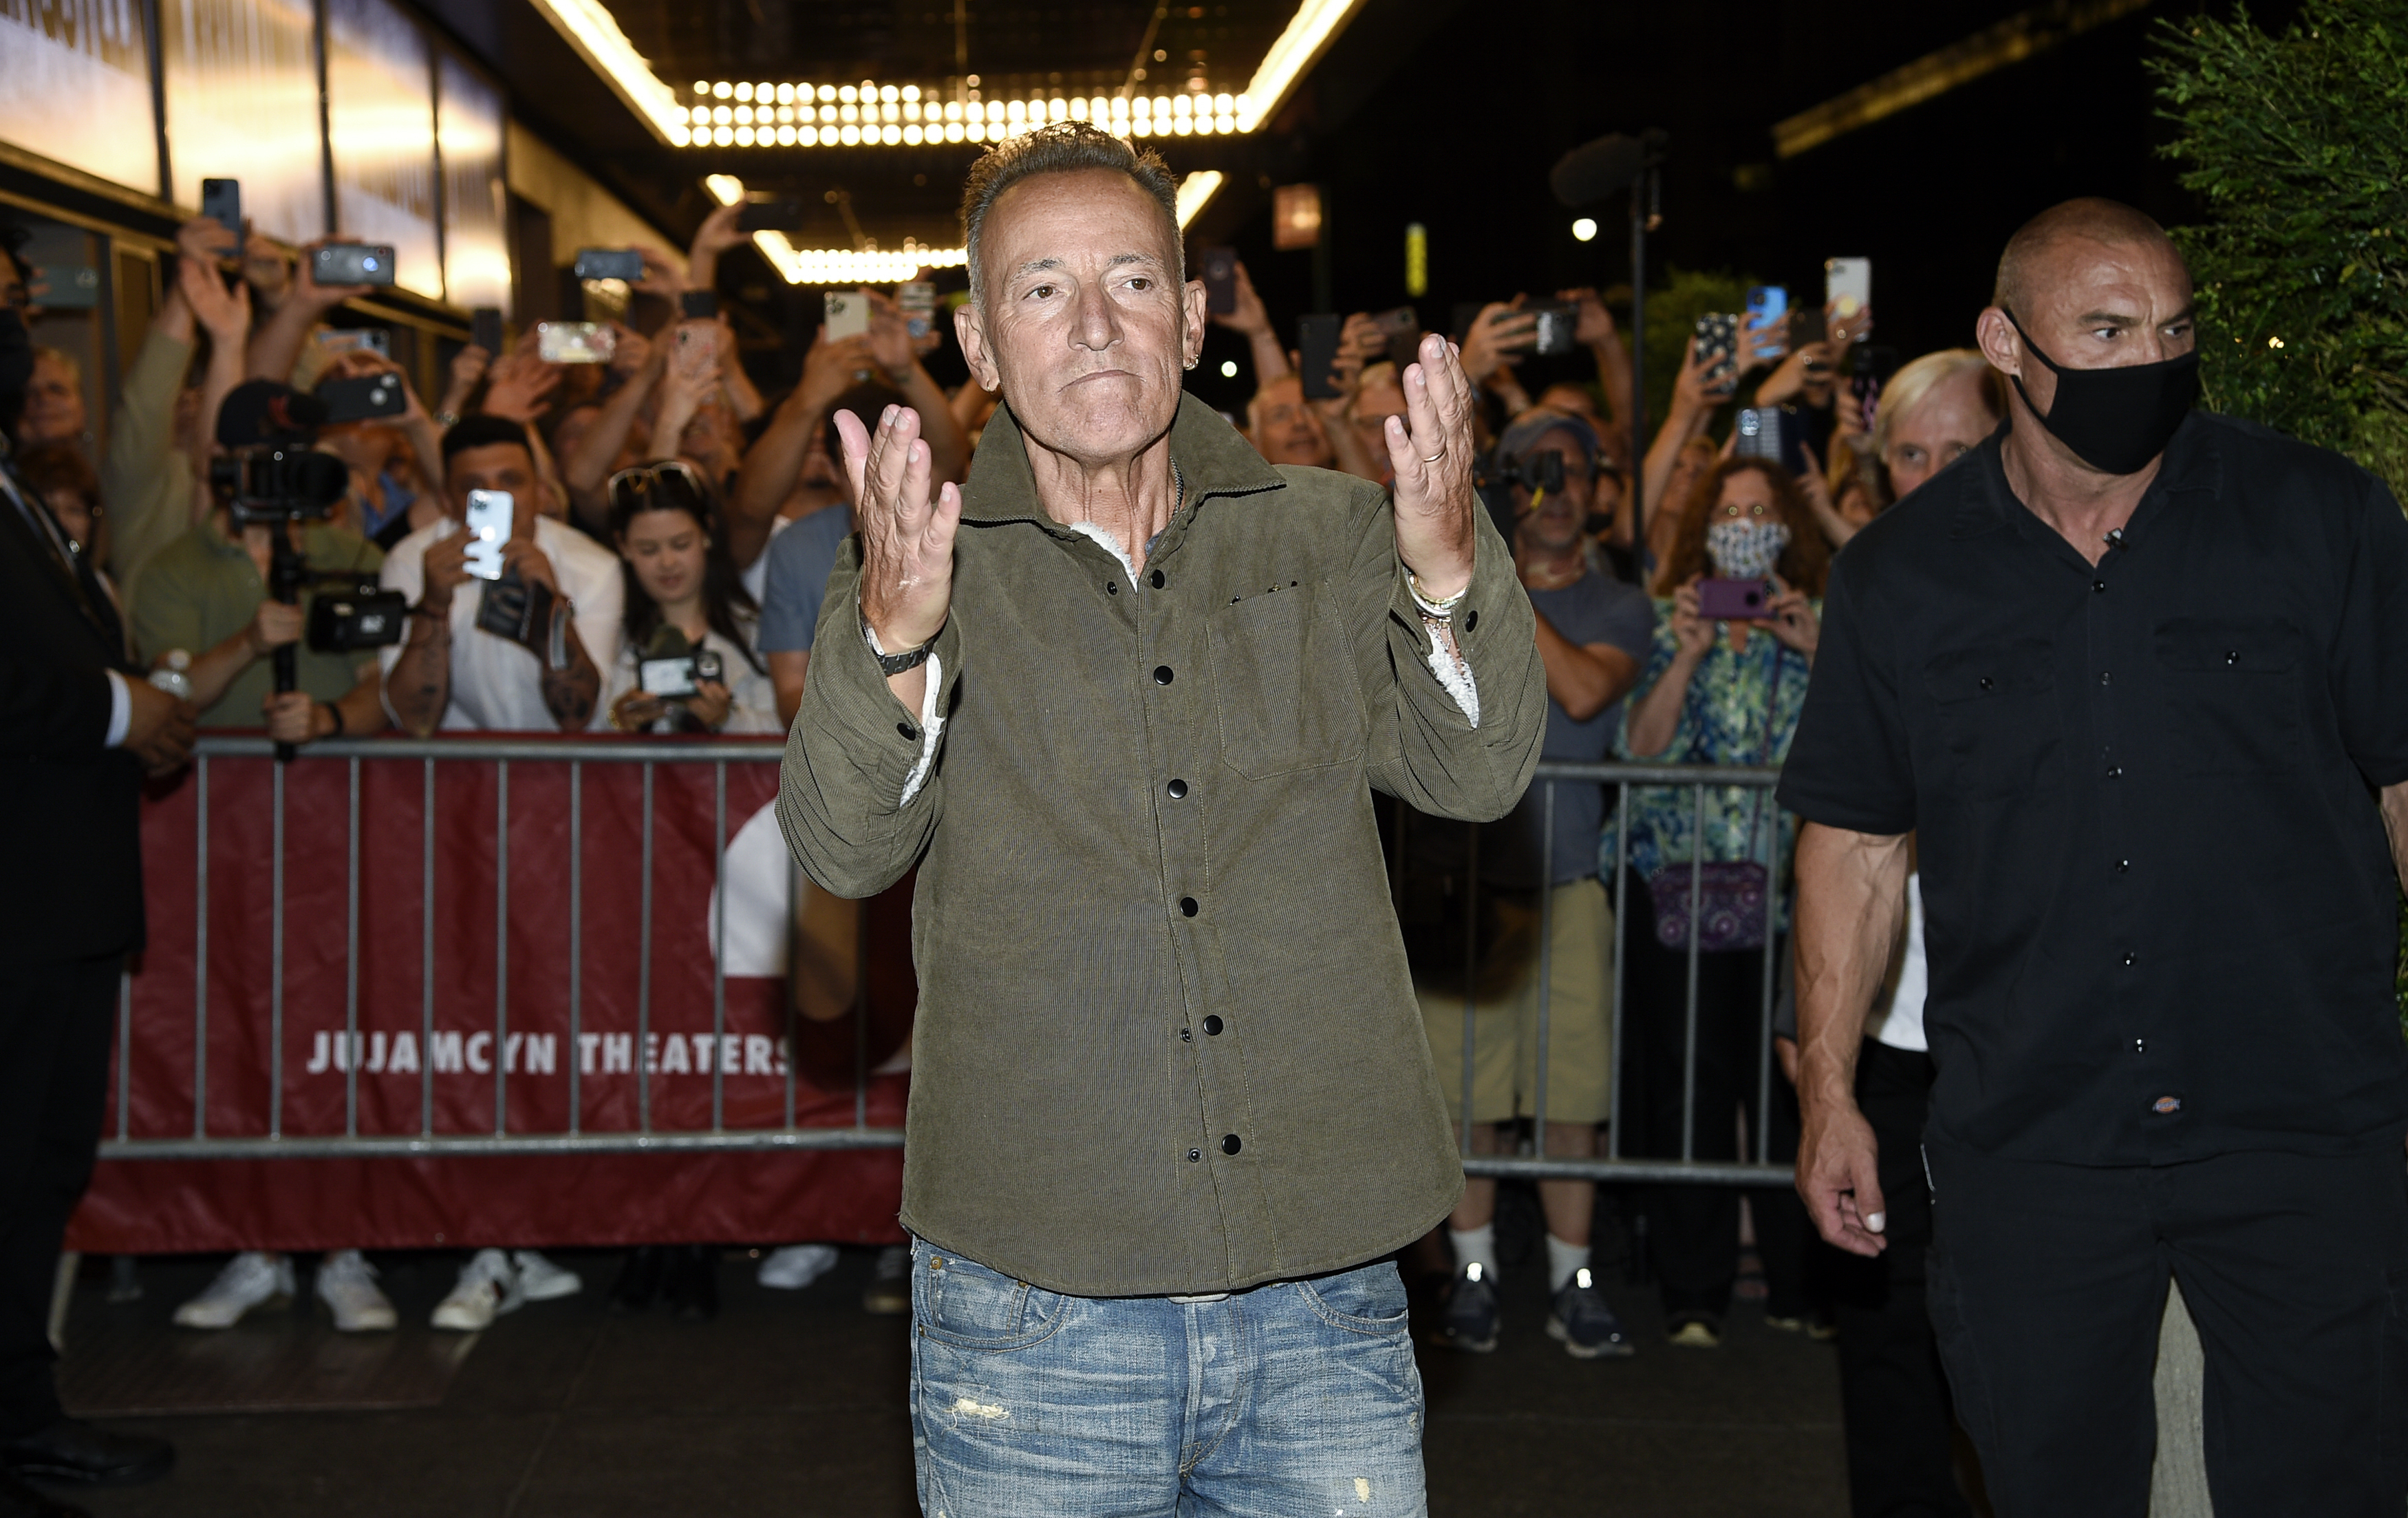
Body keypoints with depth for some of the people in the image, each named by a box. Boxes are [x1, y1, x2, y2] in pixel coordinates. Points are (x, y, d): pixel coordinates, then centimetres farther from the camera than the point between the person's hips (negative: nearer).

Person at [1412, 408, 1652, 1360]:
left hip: (1566, 879, -1)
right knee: (1465, 1088, 1)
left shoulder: (1619, 609, 9)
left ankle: (1571, 1282, 11)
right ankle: (1473, 1274, 14)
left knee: (1570, 1090, -1)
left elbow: (1583, 691, -11)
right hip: (1461, 870, 1)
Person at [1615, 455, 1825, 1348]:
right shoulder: (1669, 620, 11)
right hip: (1678, 885, 0)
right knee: (1685, 1086, -1)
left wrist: (1821, 653, -12)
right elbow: (1641, 746, -1)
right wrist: (1687, 655, -11)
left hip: (1791, 884, 0)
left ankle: (1798, 1285, 9)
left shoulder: (1817, 624, 11)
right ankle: (1693, 1296, 7)